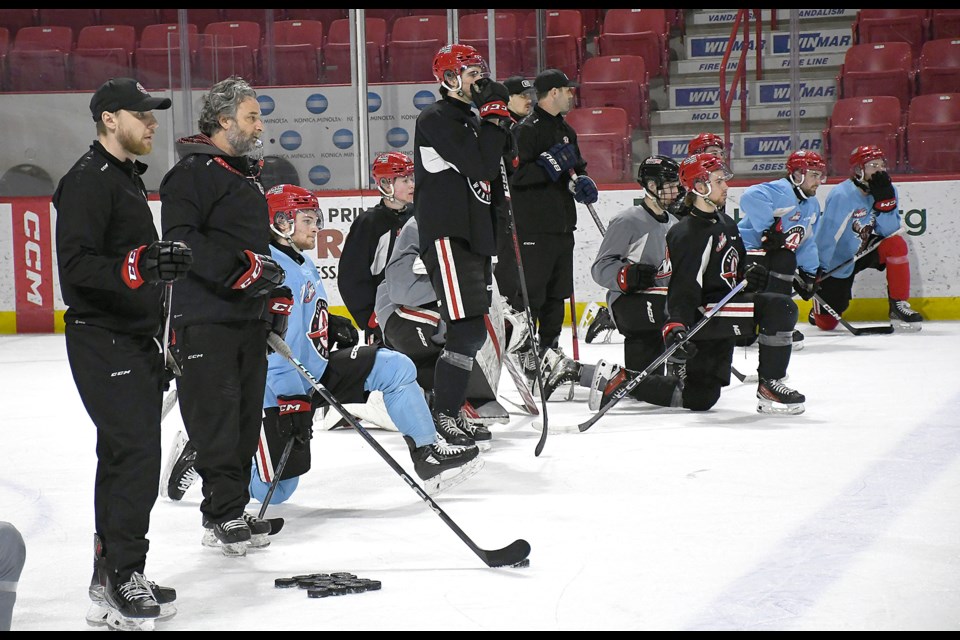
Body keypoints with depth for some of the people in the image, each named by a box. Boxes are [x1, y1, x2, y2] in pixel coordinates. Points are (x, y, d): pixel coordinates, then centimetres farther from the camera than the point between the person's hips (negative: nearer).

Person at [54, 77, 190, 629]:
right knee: (137, 452, -15)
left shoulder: (129, 178, 19)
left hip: (137, 340, 10)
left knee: (126, 455, 11)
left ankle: (112, 580, 18)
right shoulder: (89, 180, -13)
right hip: (103, 341, -10)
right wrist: (136, 266, -37)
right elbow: (75, 265, -23)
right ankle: (122, 577, -11)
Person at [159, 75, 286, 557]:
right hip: (206, 320, -9)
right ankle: (224, 517, -6)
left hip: (249, 317, 9)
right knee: (216, 418, -8)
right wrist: (240, 267, -26)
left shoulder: (245, 174, 21)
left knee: (246, 418, 9)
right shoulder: (192, 172, -9)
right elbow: (182, 240, -21)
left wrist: (275, 295, 21)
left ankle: (228, 510, 17)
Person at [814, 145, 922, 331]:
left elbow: (888, 230, -16)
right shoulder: (841, 196, -26)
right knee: (826, 322, -4)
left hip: (866, 249, 5)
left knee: (896, 244, -26)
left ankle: (898, 306, -15)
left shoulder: (886, 190, -8)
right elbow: (827, 235, -24)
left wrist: (884, 200, -28)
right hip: (838, 260, -5)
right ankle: (819, 308, 36)